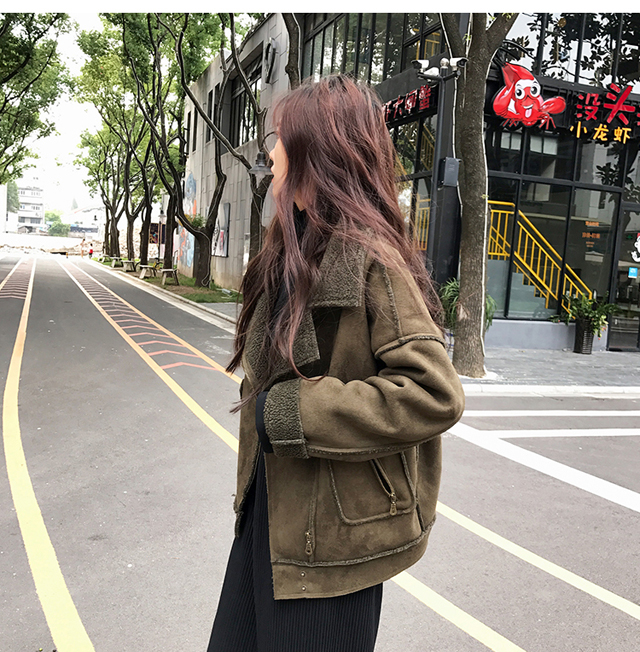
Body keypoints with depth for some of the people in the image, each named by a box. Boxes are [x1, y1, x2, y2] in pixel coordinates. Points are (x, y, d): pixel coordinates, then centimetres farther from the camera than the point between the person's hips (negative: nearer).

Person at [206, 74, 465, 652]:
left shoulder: (369, 259, -20)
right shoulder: (296, 252, 9)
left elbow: (435, 394, -27)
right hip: (270, 512, 9)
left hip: (330, 533, -8)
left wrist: (288, 412, -23)